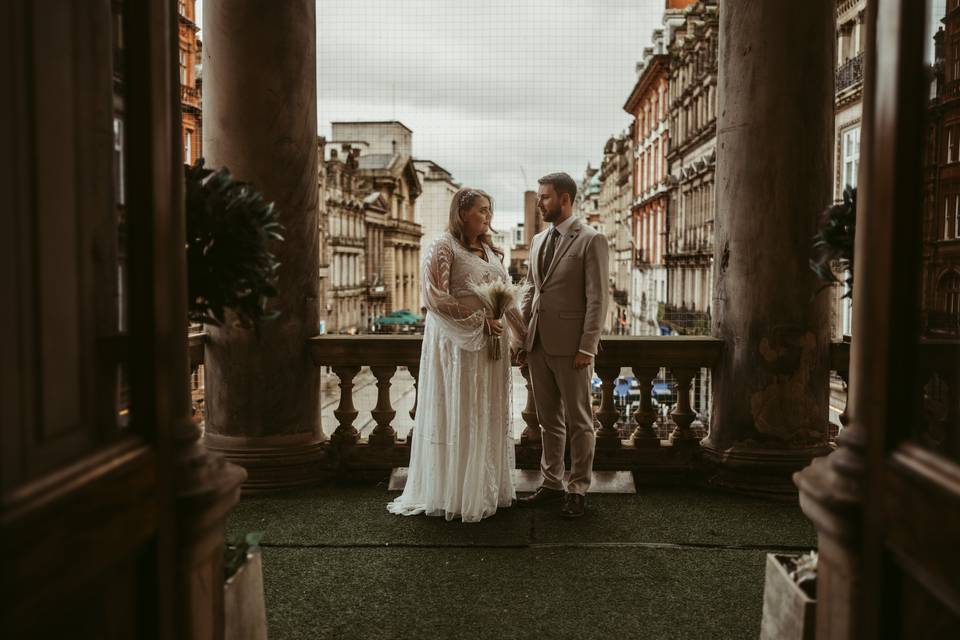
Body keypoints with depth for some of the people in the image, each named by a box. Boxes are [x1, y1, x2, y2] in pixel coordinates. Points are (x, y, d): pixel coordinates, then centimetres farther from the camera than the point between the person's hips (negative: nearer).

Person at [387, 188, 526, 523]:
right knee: (458, 416, 0)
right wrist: (478, 320, -17)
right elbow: (436, 299, -16)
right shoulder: (443, 248, -8)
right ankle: (453, 493, 12)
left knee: (489, 417, 12)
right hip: (458, 344, -7)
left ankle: (485, 489, 24)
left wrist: (521, 335, 14)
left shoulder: (489, 250, 15)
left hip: (490, 344, 7)